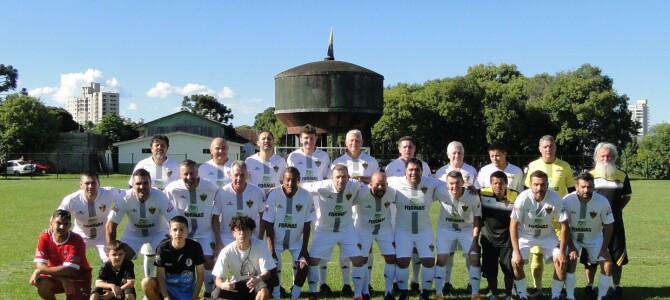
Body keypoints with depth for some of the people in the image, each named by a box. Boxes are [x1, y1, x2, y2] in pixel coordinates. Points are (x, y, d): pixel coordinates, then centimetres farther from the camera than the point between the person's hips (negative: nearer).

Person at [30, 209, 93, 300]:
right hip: (57, 276, 3)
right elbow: (40, 264, -19)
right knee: (40, 284, -26)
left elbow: (69, 270, -31)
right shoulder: (44, 237, -15)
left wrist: (40, 271, -31)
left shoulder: (76, 241, -26)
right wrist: (62, 279, -30)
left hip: (78, 277, -3)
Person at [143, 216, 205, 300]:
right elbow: (160, 276, -14)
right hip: (167, 287, 0)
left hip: (187, 291, 0)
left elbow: (200, 275, -5)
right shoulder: (162, 248, -14)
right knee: (147, 283, -30)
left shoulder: (195, 247, -12)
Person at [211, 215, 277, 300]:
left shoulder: (260, 246, -17)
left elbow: (267, 272, -21)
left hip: (256, 284, -1)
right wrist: (223, 285, -40)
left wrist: (258, 279, -46)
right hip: (236, 287, 1)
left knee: (264, 289, -35)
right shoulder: (227, 251, -16)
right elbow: (219, 278, -14)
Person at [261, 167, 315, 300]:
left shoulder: (306, 196, -17)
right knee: (274, 267, -16)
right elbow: (268, 224, -15)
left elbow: (307, 225, -9)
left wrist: (304, 248, -10)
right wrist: (271, 249, -18)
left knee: (303, 266, -13)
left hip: (297, 240, 1)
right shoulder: (274, 195, -21)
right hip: (276, 240, -1)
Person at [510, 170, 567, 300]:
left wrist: (562, 252, -18)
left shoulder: (555, 199, -25)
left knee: (561, 262, -13)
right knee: (516, 262, -18)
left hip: (547, 235, 1)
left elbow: (563, 226, -16)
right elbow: (513, 225, -21)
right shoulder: (523, 198, -28)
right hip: (525, 234, -1)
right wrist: (516, 252, -24)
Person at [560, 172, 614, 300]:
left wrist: (604, 249, -13)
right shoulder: (567, 200, -26)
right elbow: (565, 227, -18)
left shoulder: (602, 202, -23)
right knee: (570, 261, -20)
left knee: (607, 263, -9)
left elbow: (608, 226, -10)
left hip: (594, 237, 2)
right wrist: (571, 248, -21)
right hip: (572, 236, -2)